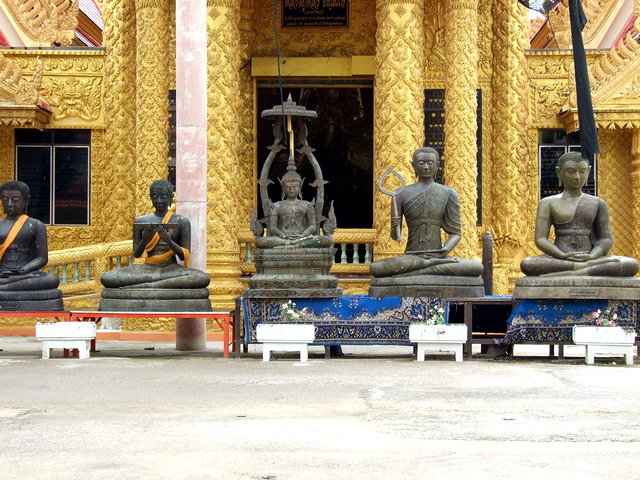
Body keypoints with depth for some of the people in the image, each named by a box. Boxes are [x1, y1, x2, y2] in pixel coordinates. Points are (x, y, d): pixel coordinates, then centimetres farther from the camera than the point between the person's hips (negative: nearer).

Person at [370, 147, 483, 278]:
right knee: (375, 268, -30)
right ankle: (433, 263, -22)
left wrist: (445, 250, -15)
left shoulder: (448, 193, 8)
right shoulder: (402, 194, 8)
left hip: (437, 255, 0)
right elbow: (394, 235, 10)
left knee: (477, 267, -28)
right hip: (411, 257, 0)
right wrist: (396, 232, -15)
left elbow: (455, 232, 6)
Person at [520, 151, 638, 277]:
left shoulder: (597, 203, 14)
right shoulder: (548, 203, 9)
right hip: (558, 259, -2)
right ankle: (589, 267, -31)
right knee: (527, 264, -35)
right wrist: (563, 256, -17)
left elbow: (606, 238, 8)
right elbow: (541, 239, 2)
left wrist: (591, 257, -14)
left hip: (590, 257, 2)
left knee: (631, 265, -27)